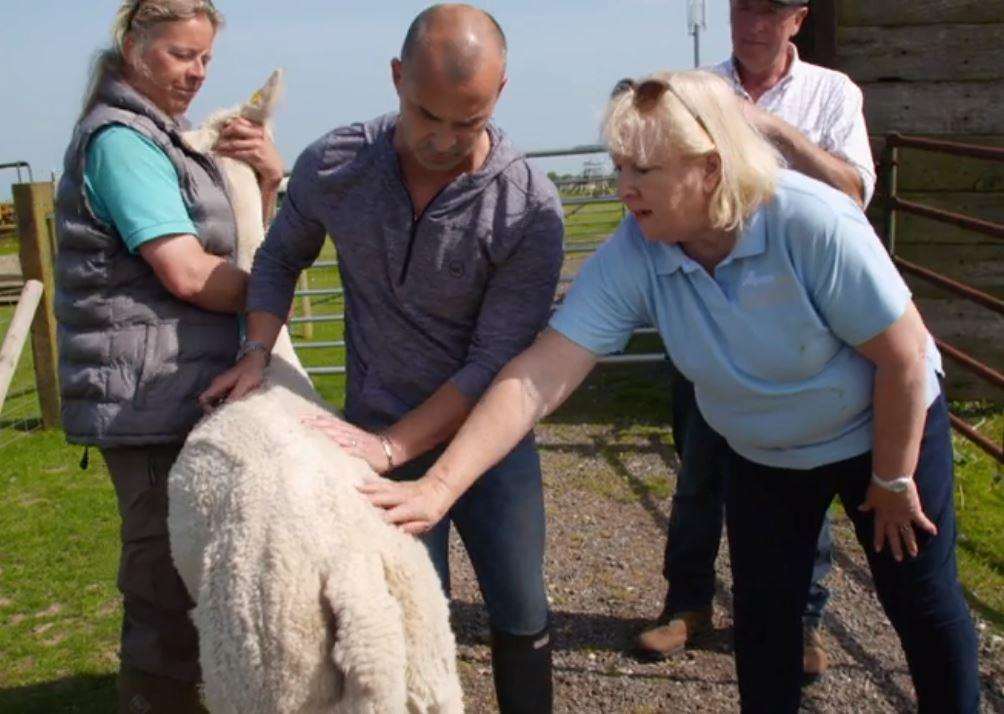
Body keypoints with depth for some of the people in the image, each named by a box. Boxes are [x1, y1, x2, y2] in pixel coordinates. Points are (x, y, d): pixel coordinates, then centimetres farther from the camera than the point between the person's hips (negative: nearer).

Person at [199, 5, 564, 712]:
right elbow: (281, 256, 10)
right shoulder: (332, 166, -10)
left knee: (522, 618, 9)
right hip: (380, 439, 1)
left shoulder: (531, 208, -18)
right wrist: (259, 352, -4)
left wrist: (389, 447, -20)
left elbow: (494, 364, -17)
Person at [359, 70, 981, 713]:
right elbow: (540, 376, -31)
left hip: (888, 427, -2)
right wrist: (438, 486, -39)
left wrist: (892, 480, -13)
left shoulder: (812, 225, -34)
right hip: (759, 455, 3)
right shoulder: (631, 258, -24)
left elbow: (904, 359, -24)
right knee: (763, 617, 10)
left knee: (923, 605, 11)